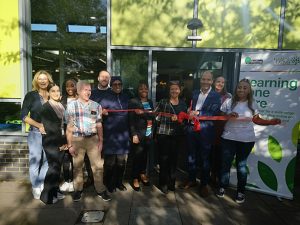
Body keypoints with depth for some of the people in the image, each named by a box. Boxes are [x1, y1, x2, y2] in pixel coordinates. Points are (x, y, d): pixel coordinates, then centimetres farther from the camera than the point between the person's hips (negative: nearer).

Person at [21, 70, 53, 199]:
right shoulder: (31, 95, 0)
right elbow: (24, 116, -5)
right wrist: (39, 125, -13)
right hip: (35, 133, -3)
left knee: (48, 160, 7)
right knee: (35, 160, 2)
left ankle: (42, 185, 22)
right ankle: (36, 187, 16)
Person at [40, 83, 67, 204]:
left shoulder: (61, 106, 10)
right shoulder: (46, 107, -7)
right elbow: (47, 127, -12)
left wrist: (64, 141, 3)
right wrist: (61, 142, -11)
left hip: (61, 141, 6)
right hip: (51, 141, -6)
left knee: (58, 166, 11)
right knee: (53, 166, -6)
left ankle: (55, 190, 24)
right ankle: (46, 195, 8)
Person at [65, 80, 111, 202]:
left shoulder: (96, 106, 5)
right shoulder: (71, 106, 0)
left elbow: (99, 125, 8)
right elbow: (69, 127, 0)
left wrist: (101, 141, 3)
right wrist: (70, 145, -3)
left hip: (93, 138, 1)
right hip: (77, 139, -1)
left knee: (98, 165, 3)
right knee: (77, 166, 10)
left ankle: (100, 190, 17)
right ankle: (78, 189, 27)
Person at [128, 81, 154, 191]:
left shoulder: (150, 102, 14)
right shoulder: (133, 101, -3)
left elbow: (153, 116, 8)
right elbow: (131, 119, -8)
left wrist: (143, 113, -7)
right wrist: (134, 135, -13)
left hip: (149, 134, 5)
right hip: (138, 134, -4)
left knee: (145, 155, 10)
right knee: (137, 156, 1)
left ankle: (143, 174, 31)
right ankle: (135, 178, 19)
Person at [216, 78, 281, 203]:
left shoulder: (252, 104, 3)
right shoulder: (229, 102, -1)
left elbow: (256, 119, 9)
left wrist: (271, 122, -4)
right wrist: (229, 115, -17)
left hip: (246, 140, 1)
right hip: (229, 138, 0)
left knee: (241, 165, 9)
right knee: (225, 163, 5)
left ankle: (240, 191, 25)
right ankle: (222, 187, 25)